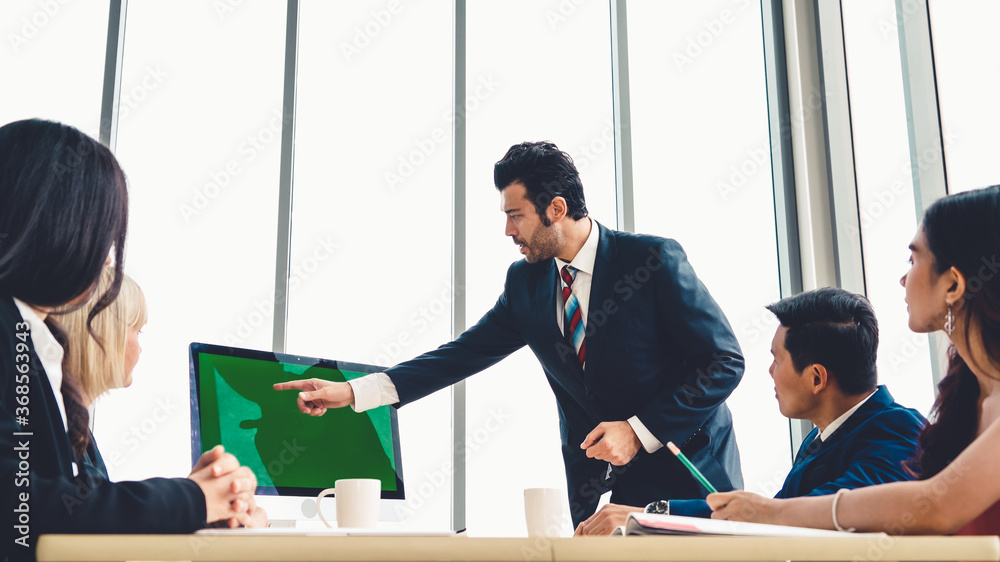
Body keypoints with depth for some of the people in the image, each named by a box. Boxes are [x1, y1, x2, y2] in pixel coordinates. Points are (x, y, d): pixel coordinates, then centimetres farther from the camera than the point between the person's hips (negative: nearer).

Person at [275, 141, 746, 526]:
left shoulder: (655, 259, -13)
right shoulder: (526, 282, 2)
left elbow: (724, 361, -11)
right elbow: (464, 354, 3)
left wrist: (639, 431, -19)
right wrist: (352, 392, -5)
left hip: (685, 476, -3)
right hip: (598, 489, 4)